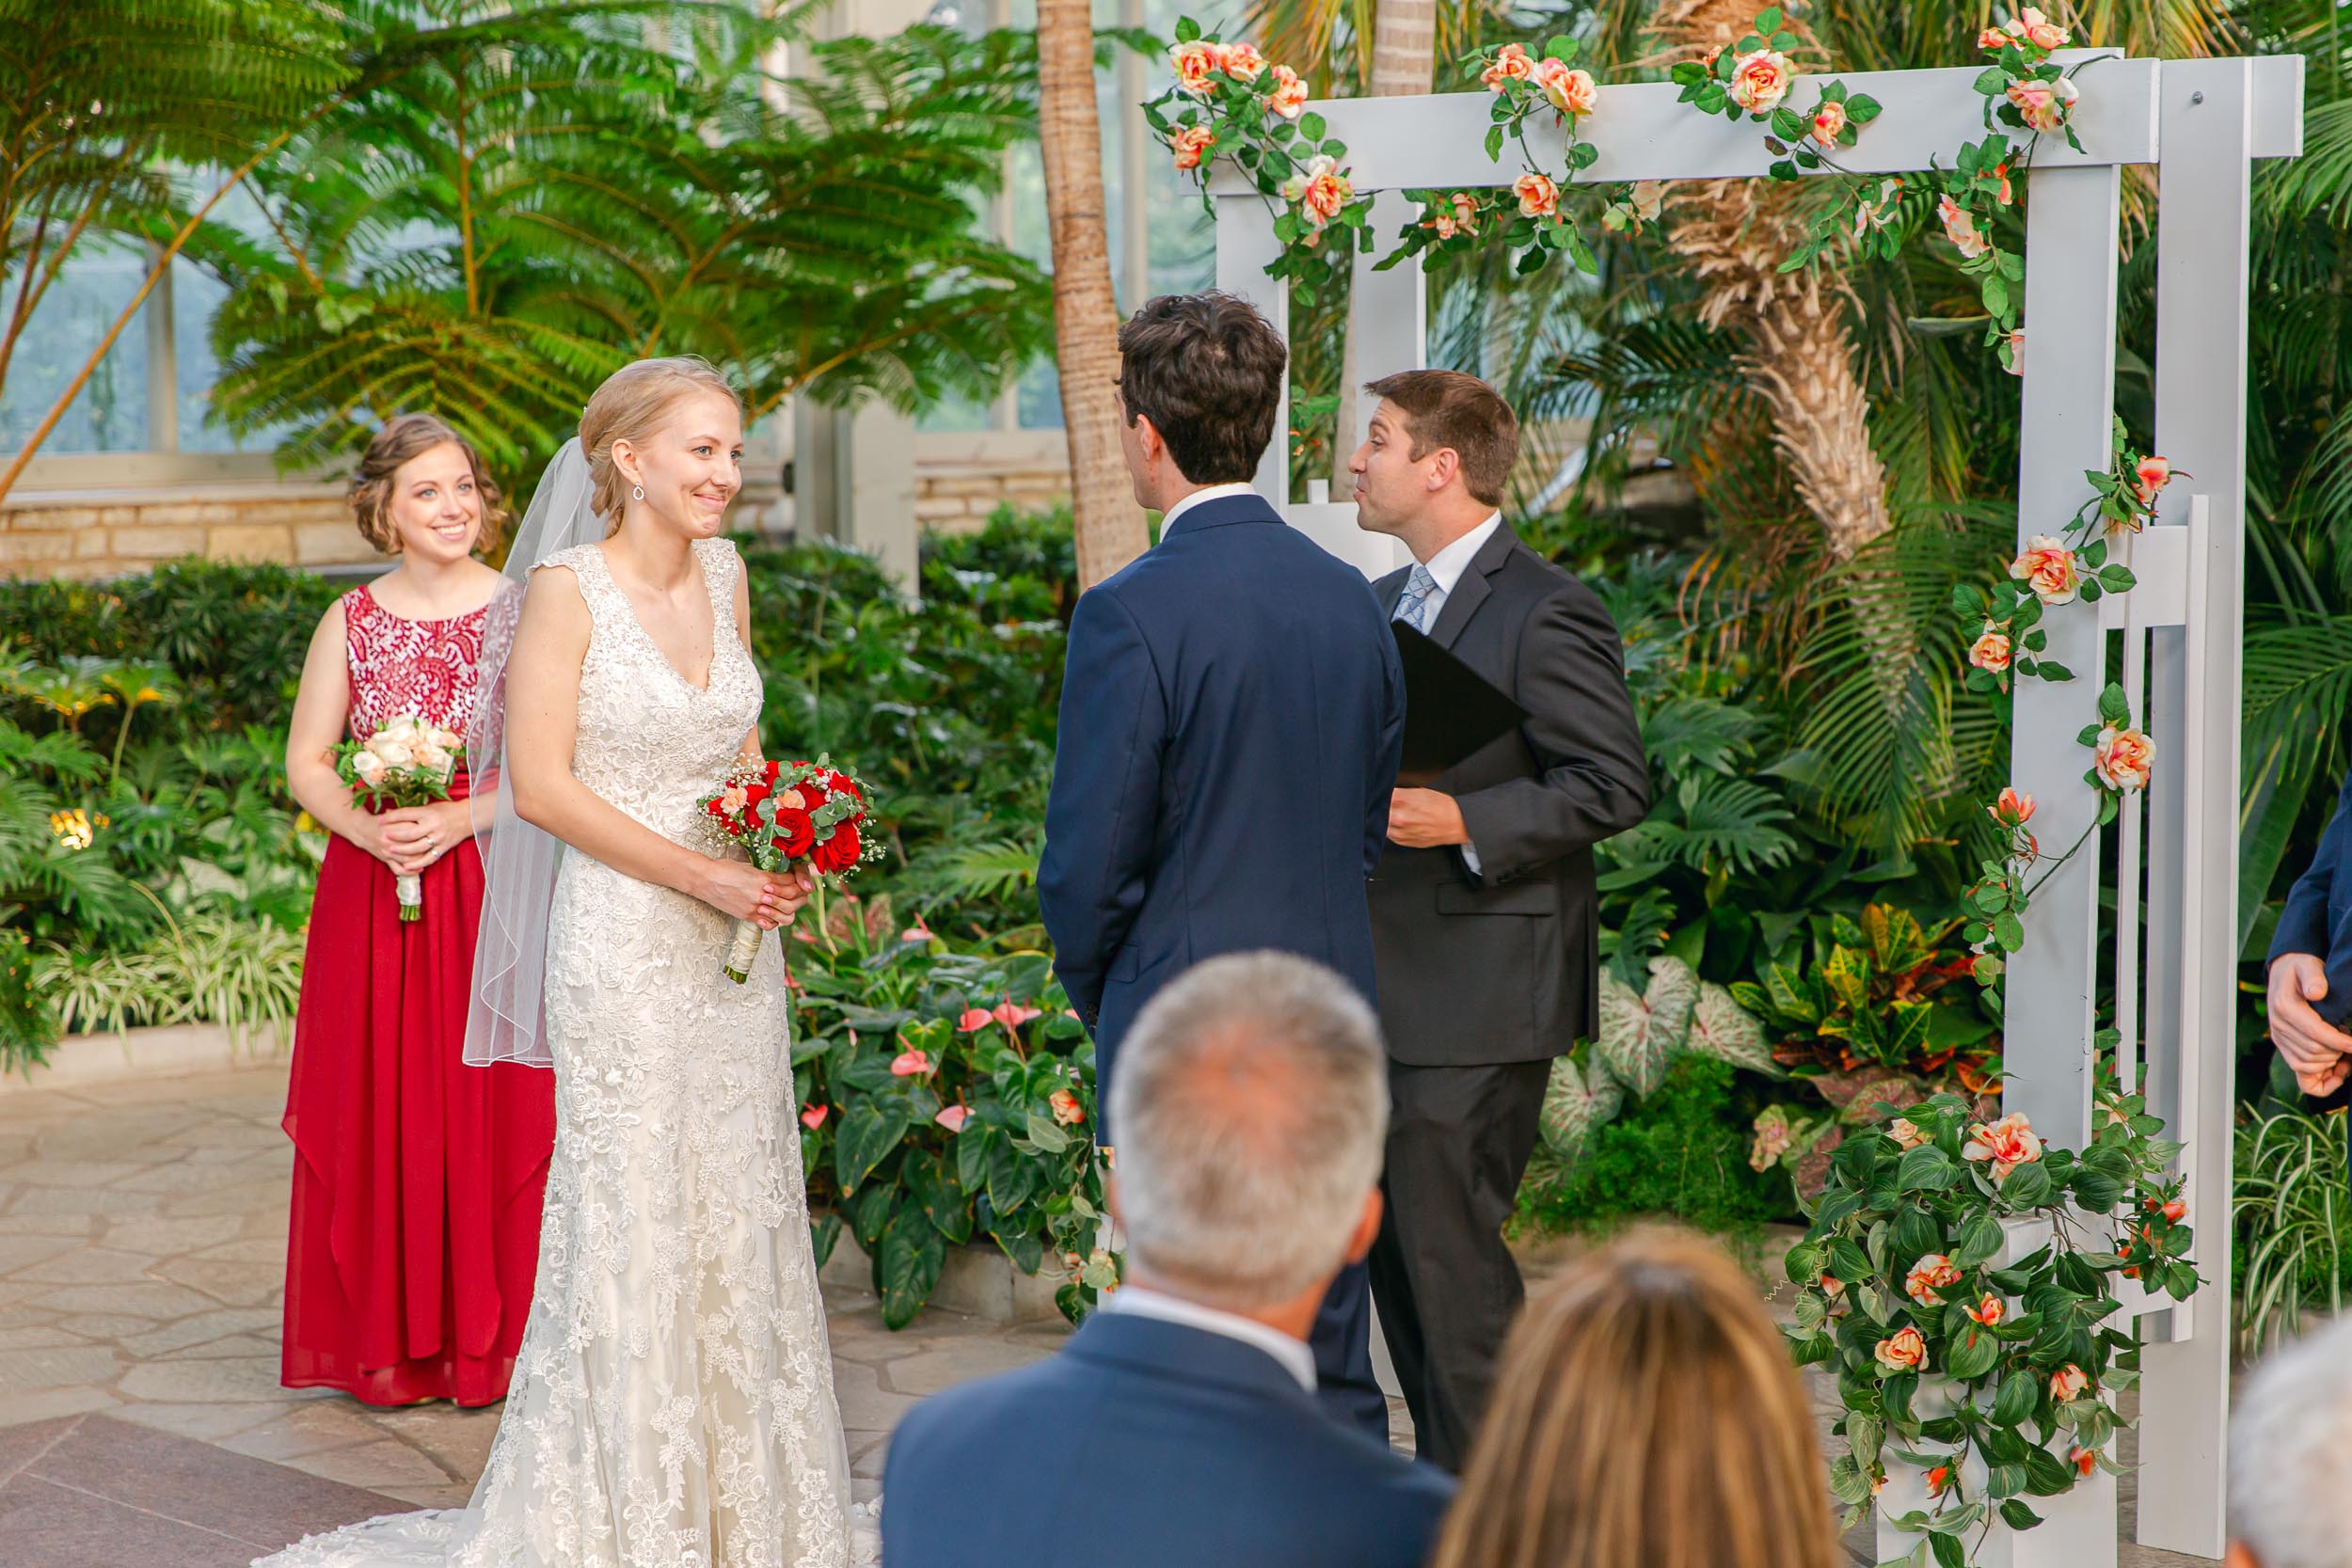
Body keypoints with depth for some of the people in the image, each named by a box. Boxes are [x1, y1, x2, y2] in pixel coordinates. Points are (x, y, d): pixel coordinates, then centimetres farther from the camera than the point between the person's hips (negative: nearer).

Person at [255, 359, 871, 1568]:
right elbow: (541, 784, -14)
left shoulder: (724, 575, 8)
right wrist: (699, 875, -16)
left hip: (732, 945, 6)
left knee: (740, 1209, 10)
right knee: (631, 1216, 0)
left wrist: (779, 854, 3)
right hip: (621, 941, -6)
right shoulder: (568, 587, -10)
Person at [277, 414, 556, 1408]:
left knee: (492, 1097, -2)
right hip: (376, 889, 2)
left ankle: (491, 1334, 9)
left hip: (495, 880, -2)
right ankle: (388, 1338, 12)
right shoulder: (353, 622, 6)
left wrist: (458, 819, -16)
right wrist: (368, 829, -13)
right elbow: (306, 763, 6)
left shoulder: (520, 611, 1)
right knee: (379, 1101, 3)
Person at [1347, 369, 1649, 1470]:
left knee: (1448, 1248, -7)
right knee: (1394, 1246, 12)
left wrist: (1464, 823, -22)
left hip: (1477, 997, -9)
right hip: (1389, 991, 9)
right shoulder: (1383, 605, 16)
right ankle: (1445, 1486, 24)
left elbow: (1615, 787, -15)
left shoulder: (1545, 612, -12)